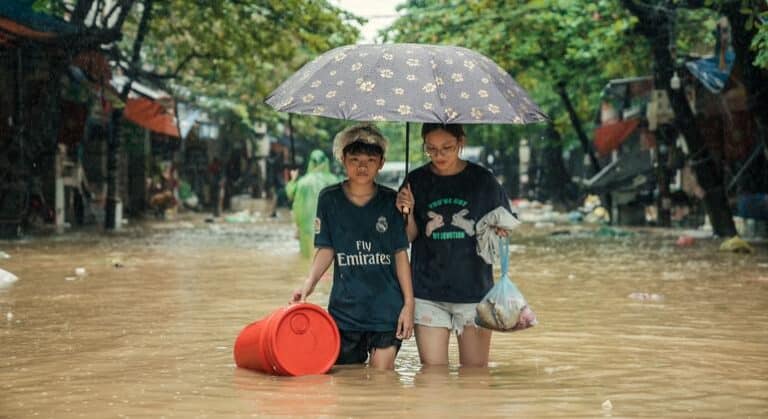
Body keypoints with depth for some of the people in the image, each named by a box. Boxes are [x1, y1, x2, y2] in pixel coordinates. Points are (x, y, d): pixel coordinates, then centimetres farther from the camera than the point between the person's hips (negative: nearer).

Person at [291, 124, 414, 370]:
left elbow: (400, 253, 2)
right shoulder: (329, 199, 2)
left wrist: (409, 303, -2)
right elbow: (326, 249, 5)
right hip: (345, 307, 1)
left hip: (387, 308, -1)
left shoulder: (391, 201, 0)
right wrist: (309, 283, -12)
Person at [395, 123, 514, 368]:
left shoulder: (483, 180, 0)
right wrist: (408, 213, -13)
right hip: (428, 291, 1)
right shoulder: (416, 181, 3)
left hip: (474, 290, -1)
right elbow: (409, 238, 6)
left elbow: (503, 228, 8)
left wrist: (498, 233, -14)